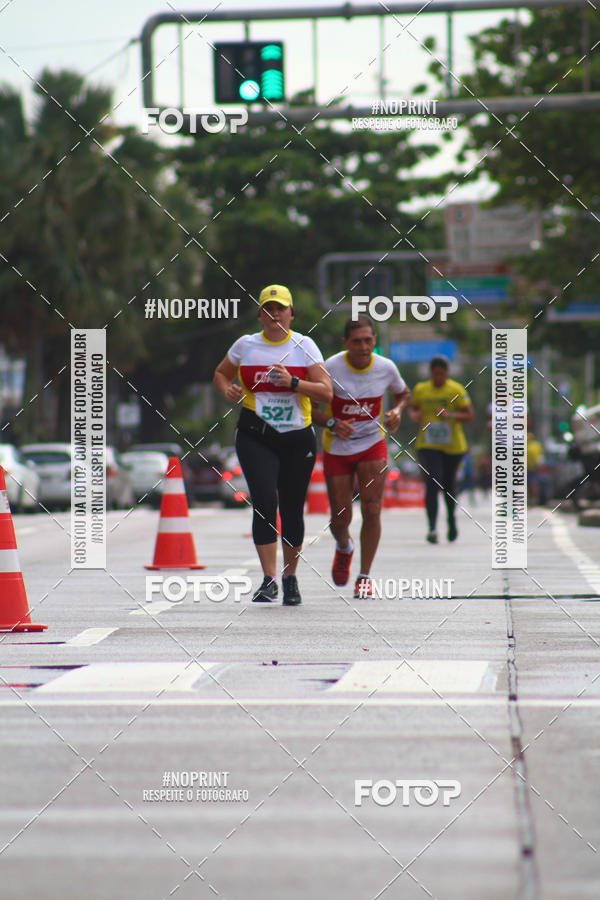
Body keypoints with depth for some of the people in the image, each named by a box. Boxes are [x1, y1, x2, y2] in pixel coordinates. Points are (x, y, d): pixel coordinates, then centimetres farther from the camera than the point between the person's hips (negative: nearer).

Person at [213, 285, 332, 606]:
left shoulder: (304, 345, 1)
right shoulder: (245, 345, 6)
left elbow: (326, 391, -5)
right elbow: (221, 374, 22)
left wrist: (292, 382, -20)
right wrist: (228, 390, 0)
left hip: (298, 437, 0)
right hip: (256, 437, 0)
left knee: (292, 509, 6)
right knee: (264, 501, -16)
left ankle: (291, 578, 25)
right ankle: (269, 580, -14)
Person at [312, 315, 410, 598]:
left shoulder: (385, 368, -9)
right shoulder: (331, 368, -18)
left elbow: (403, 393, 13)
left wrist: (396, 411, -9)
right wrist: (331, 424, -26)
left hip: (372, 446, 1)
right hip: (336, 449, -1)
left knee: (371, 510, -13)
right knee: (340, 519, 2)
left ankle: (365, 576, 1)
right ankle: (344, 548, 40)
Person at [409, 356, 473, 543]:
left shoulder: (456, 390, -3)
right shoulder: (420, 389, 5)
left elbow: (469, 415, -5)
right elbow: (412, 408, 20)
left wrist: (450, 415, -22)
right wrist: (414, 415, -4)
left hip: (452, 445, 0)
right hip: (428, 445, 0)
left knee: (449, 484, 13)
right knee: (432, 483, -17)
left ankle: (451, 519, 41)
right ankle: (432, 528, -24)